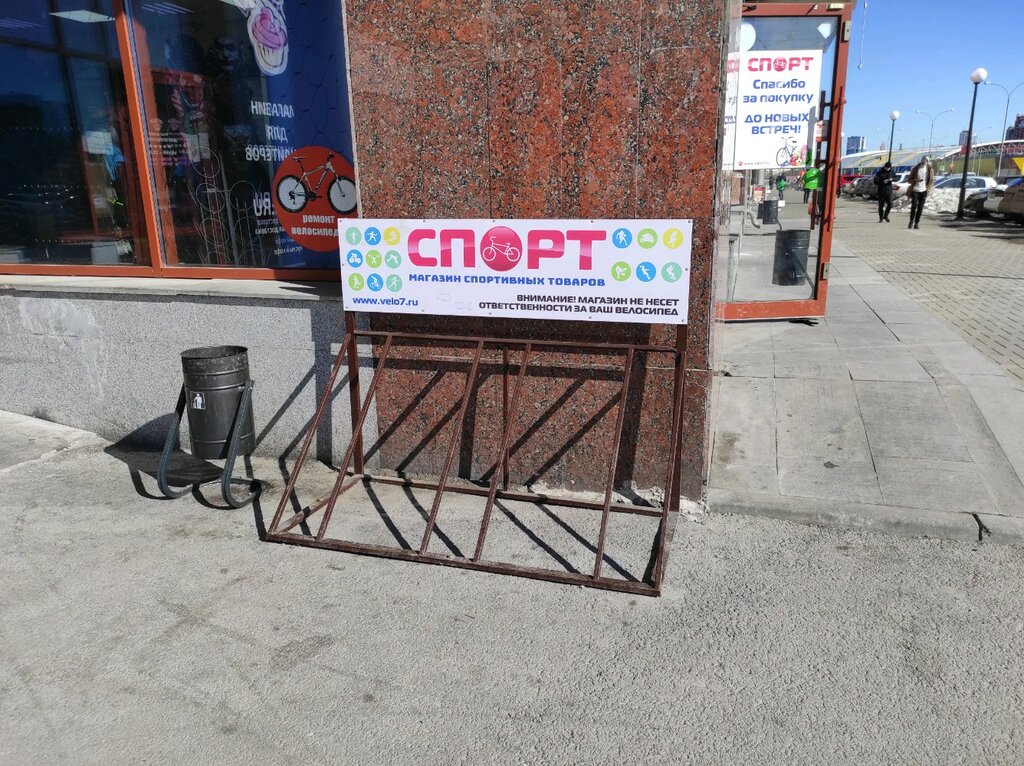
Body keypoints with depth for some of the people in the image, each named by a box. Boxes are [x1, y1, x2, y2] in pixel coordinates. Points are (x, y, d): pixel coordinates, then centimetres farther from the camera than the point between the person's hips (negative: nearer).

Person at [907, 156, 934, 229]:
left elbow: (932, 180, 12)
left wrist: (928, 188, -3)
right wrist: (915, 180, -15)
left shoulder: (930, 170, 8)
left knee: (920, 208, -1)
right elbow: (909, 180, 6)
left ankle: (917, 223, 3)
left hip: (923, 191, 1)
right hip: (915, 190, -1)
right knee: (914, 206, -14)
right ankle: (911, 221, 0)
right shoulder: (915, 169, 5)